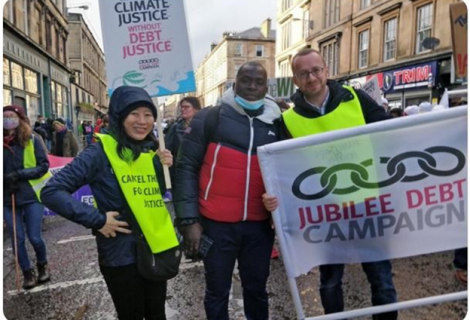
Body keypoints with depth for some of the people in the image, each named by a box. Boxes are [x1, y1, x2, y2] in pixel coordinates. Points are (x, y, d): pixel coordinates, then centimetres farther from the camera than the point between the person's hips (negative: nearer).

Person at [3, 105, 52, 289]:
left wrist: (19, 174, -18)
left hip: (31, 196, -2)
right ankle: (28, 273, 27)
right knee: (18, 239, 7)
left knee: (34, 237, 1)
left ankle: (42, 266, 31)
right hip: (8, 199, 2)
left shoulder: (31, 140, -5)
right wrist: (6, 181, -12)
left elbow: (44, 166, -7)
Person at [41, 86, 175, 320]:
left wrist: (167, 169, -5)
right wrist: (97, 220, -20)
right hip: (122, 256, -5)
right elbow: (51, 191, -15)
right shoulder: (101, 152, -14)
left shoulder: (153, 151, 3)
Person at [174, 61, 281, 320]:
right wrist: (189, 220, -10)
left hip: (259, 224, 3)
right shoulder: (209, 118, -5)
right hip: (216, 223, -3)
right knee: (217, 292, 14)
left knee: (256, 289, 19)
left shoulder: (277, 123, 6)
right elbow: (187, 168, -6)